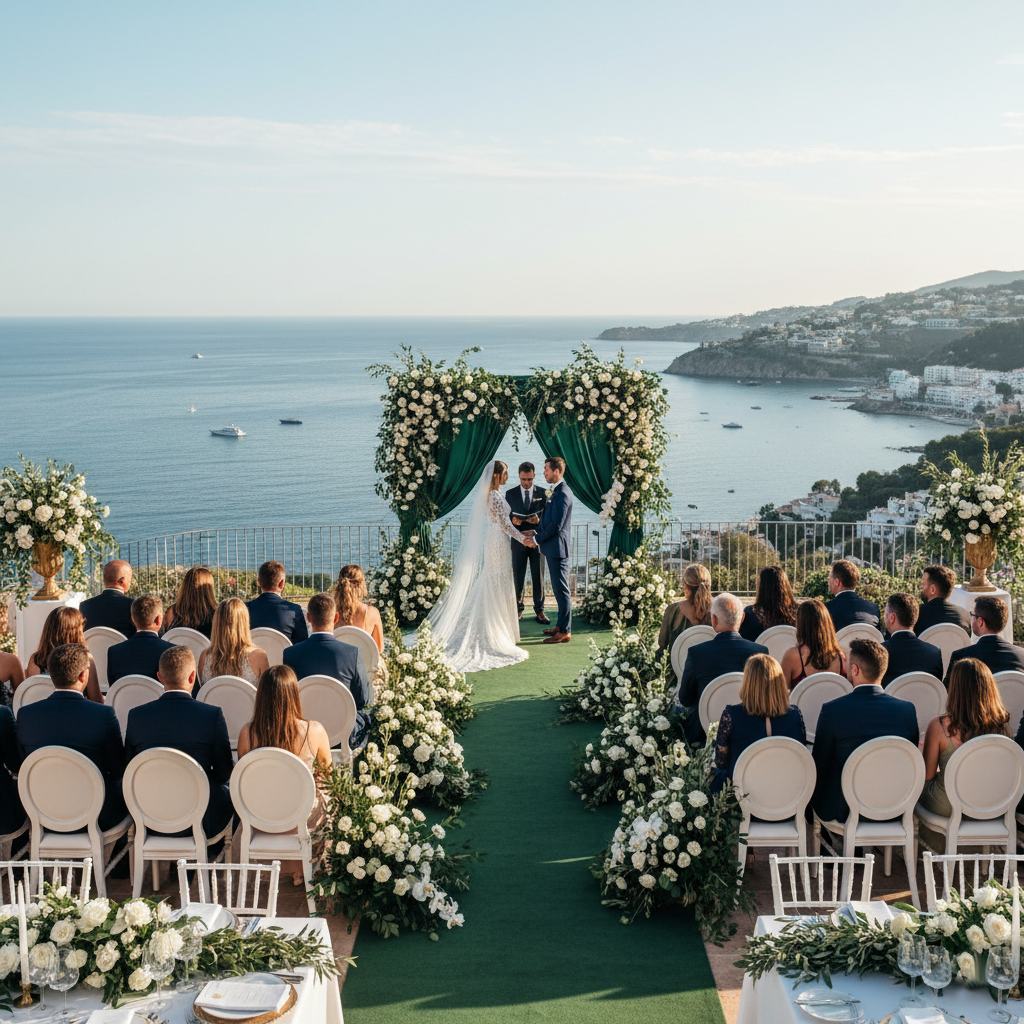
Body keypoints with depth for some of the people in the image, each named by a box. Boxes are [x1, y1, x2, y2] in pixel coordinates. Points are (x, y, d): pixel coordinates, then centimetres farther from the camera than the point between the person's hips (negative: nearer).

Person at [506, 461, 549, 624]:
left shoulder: (542, 493, 5)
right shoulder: (510, 493, 5)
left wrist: (539, 520, -18)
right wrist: (512, 519, -17)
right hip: (518, 541, 0)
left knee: (539, 577, 4)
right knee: (517, 577, 4)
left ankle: (539, 610, 11)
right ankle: (518, 608, 17)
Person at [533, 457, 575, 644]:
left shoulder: (562, 493, -18)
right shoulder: (556, 491, 14)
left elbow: (556, 525, -21)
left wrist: (537, 539, -13)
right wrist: (536, 533, 7)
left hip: (557, 548, -11)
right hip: (553, 548, 11)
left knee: (561, 590, -5)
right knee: (558, 590, 16)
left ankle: (565, 632, -1)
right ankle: (561, 626, 24)